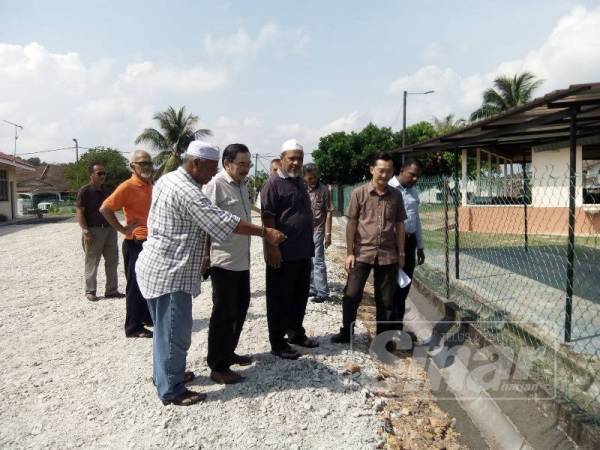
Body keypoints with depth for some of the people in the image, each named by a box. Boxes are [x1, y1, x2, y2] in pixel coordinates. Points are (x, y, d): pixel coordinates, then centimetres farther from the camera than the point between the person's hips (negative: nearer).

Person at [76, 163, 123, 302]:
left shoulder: (107, 190, 11)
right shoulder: (84, 191, -7)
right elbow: (80, 212, -10)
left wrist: (115, 226, 14)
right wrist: (85, 231, -17)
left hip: (109, 229, 6)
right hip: (93, 230, -6)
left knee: (112, 261, 8)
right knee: (92, 263, 3)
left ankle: (111, 290, 17)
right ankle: (90, 291, 15)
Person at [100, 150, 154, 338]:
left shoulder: (150, 185, 9)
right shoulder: (128, 186, -15)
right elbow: (105, 209, -21)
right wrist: (122, 229, -18)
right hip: (135, 243, -8)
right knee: (135, 285, 0)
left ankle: (148, 316, 34)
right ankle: (133, 327, 10)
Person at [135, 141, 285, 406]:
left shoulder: (168, 179, 10)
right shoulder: (186, 191, -22)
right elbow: (222, 221, -26)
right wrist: (264, 232, -22)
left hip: (159, 266, 11)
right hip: (169, 271, -11)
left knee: (165, 327, 22)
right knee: (175, 331, 0)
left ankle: (163, 374, 37)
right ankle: (171, 391, 12)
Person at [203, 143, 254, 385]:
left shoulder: (242, 185, 12)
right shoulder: (216, 185, -14)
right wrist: (205, 256, -20)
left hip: (242, 260, 9)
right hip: (224, 261, -9)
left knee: (239, 308, 17)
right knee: (224, 313, -1)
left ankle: (228, 352, 34)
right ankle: (218, 367, 10)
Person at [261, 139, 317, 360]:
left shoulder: (300, 182, 15)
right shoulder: (273, 183, -10)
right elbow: (267, 217, -16)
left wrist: (309, 244, 20)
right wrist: (272, 247, -21)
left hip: (303, 252, 8)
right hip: (282, 253, -8)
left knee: (300, 296, 17)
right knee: (279, 299, 2)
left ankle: (296, 333, 32)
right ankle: (277, 343, 12)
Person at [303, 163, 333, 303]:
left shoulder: (324, 190, -7)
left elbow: (328, 212, -7)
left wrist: (328, 233, -11)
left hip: (317, 230, -5)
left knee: (318, 262, -4)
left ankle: (322, 292, 4)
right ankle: (312, 288, 26)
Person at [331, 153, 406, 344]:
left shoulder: (396, 195, 4)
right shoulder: (359, 193, -3)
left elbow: (399, 225, 9)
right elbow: (351, 224, -2)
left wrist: (401, 253, 6)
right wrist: (349, 252, -6)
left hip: (388, 255, 2)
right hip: (362, 253, -2)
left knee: (386, 299, 9)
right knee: (351, 295, 1)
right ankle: (346, 332, 20)